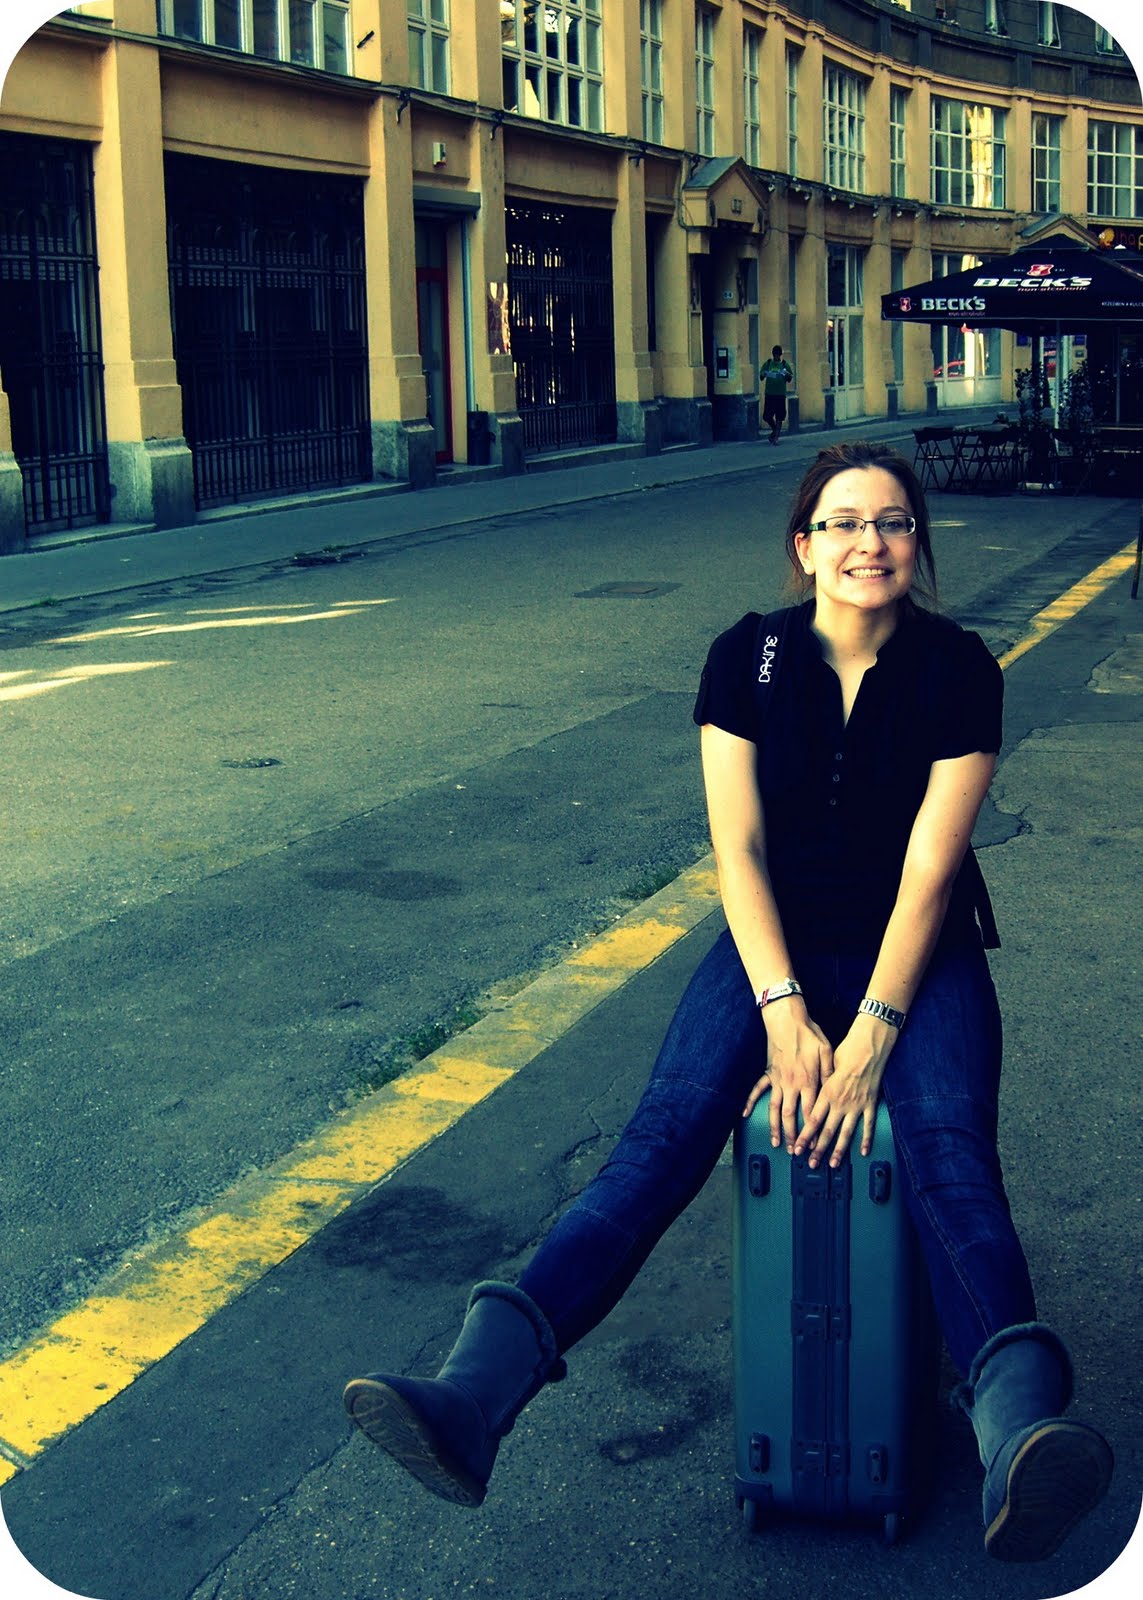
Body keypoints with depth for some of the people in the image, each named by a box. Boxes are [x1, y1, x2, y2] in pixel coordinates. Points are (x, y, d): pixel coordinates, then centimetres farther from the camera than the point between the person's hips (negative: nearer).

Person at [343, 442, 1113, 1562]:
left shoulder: (958, 671, -7)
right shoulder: (747, 659, -3)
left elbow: (928, 868, -13)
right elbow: (736, 846, -8)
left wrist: (871, 1033, -22)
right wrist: (786, 1015, -18)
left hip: (917, 951, -1)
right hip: (777, 943, 1)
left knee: (948, 1145, -30)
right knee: (665, 1132, -23)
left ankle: (1016, 1429, -55)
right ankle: (478, 1396, -40)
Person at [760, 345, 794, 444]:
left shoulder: (785, 364, 3)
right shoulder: (768, 364, 6)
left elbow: (790, 380, 6)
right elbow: (761, 377, 8)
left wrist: (787, 375, -17)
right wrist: (763, 375, -15)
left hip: (780, 394, -2)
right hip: (769, 394, 2)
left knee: (779, 417, -2)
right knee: (766, 416, 3)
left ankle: (776, 437, 3)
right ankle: (775, 430, 29)